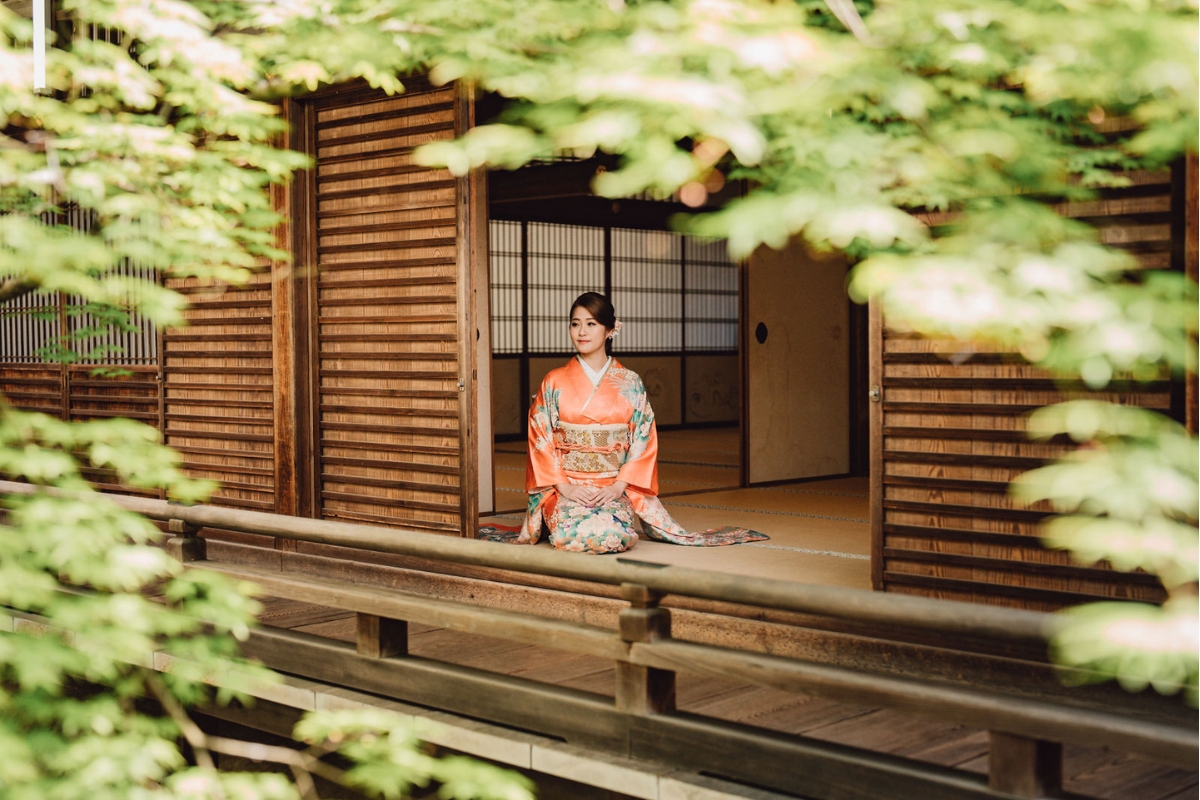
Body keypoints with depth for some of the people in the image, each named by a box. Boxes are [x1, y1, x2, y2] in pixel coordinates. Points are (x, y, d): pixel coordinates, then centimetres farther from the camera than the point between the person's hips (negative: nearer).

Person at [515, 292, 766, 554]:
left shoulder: (630, 383, 4)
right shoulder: (554, 382, 2)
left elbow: (644, 441, 2)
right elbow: (540, 440, 1)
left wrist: (619, 485, -10)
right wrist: (563, 486, -10)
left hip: (613, 489, 1)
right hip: (565, 488, -1)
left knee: (615, 534, -30)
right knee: (578, 535, -30)